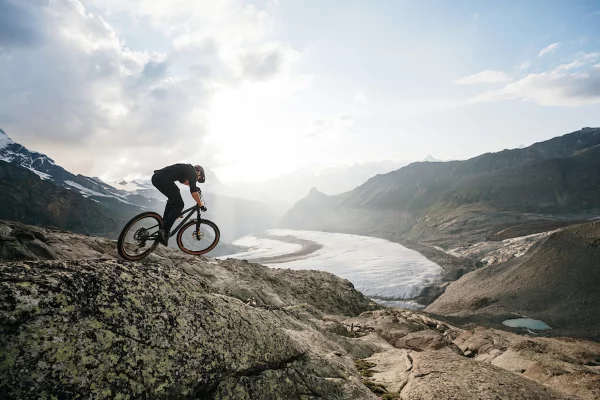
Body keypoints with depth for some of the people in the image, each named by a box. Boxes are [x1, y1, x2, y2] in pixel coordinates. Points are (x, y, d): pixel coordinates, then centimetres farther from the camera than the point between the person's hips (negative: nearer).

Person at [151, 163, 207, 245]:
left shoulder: (186, 169, 28)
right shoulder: (192, 171, 4)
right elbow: (193, 191, -5)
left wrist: (195, 187, 55)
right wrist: (201, 205, 2)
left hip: (156, 177, 10)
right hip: (163, 178, -10)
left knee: (173, 199, 30)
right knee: (179, 205, -3)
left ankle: (164, 222, 27)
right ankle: (164, 231, -8)